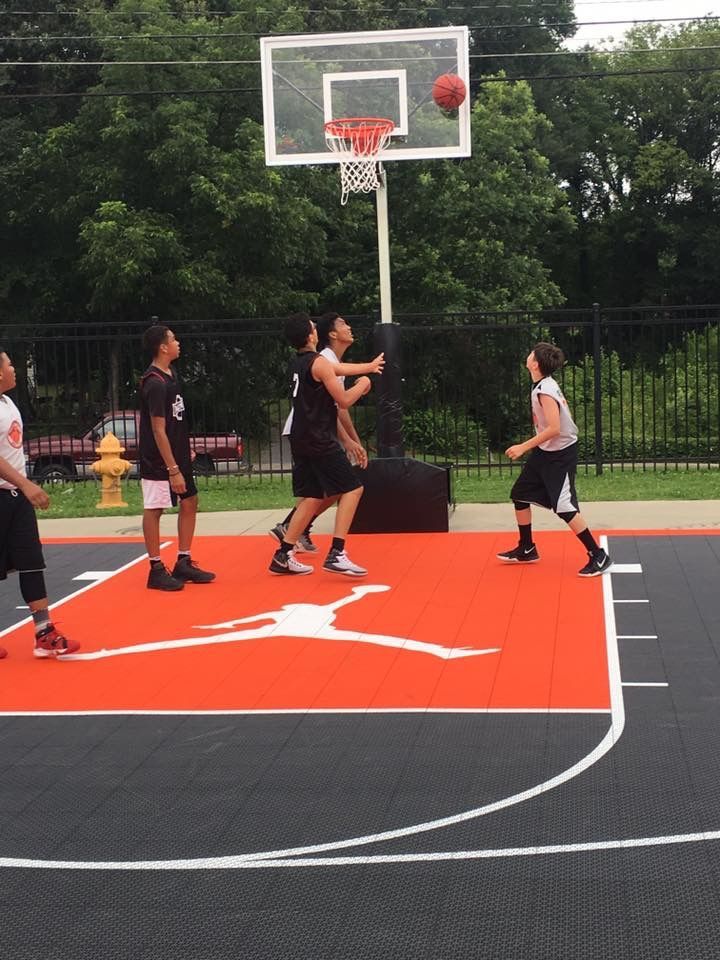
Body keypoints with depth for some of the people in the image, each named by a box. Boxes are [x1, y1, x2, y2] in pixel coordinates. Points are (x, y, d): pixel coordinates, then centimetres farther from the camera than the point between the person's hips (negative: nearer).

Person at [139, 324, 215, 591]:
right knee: (154, 509, 0)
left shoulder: (169, 375, 8)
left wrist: (185, 454, 20)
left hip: (178, 454, 9)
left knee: (189, 502, 12)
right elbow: (158, 431, -21)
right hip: (158, 459, -9)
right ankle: (156, 570, 6)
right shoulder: (155, 384, -20)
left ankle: (183, 563, 20)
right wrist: (173, 470, -21)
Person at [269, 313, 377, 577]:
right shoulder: (319, 363, -13)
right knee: (352, 489, -4)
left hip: (301, 439, 9)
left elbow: (337, 369, 27)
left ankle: (283, 556, 12)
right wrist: (362, 385, 6)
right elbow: (344, 401, -12)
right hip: (319, 440, -9)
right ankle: (336, 555, -13)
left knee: (313, 497, 14)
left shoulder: (297, 363, 14)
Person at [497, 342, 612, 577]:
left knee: (564, 508, -10)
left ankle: (598, 556, -1)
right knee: (520, 494, 15)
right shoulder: (544, 385, 4)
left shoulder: (544, 390, -23)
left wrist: (523, 447, -25)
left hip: (560, 454, -10)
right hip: (544, 452, 10)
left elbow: (554, 429, -29)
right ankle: (527, 549, 28)